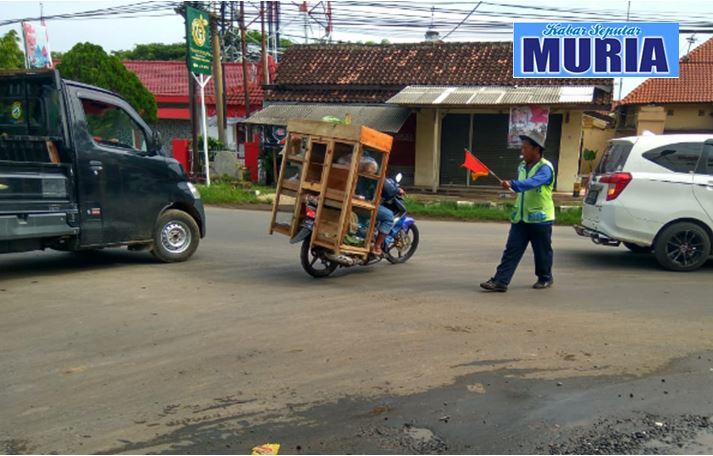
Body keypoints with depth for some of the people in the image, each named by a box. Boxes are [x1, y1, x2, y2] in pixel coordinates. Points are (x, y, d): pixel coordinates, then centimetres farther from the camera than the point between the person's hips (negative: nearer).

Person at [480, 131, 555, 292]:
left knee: (542, 252, 9)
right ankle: (500, 281, -5)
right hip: (520, 218, 6)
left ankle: (545, 278, 28)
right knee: (511, 250, -1)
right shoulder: (522, 167, 9)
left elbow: (532, 182, -34)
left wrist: (512, 184, -47)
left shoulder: (545, 168, -14)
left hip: (540, 218, -6)